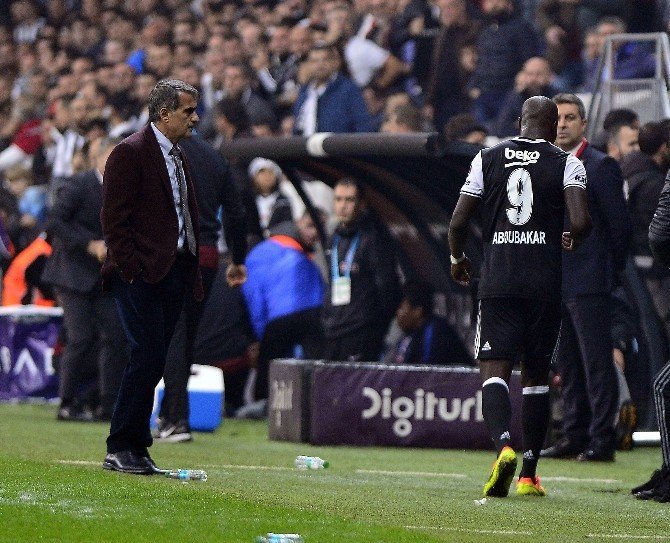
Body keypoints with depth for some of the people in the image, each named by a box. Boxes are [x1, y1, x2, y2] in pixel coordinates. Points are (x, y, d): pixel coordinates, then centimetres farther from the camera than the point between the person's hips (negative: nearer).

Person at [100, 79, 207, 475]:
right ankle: (119, 449, -8)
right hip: (141, 275, -8)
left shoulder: (178, 157, 19)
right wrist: (130, 269, -17)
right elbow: (114, 218, -12)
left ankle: (136, 448, 10)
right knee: (148, 357, -13)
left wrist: (192, 274, 17)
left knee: (152, 362, 7)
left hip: (174, 274, 8)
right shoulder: (131, 153, -8)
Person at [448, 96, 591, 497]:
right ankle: (529, 475, 12)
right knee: (537, 374, 11)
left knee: (495, 369, -4)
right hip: (545, 284, 0)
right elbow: (582, 221, -12)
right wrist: (572, 240, 12)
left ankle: (504, 443, -32)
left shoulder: (488, 159, 6)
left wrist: (457, 258, 23)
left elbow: (458, 222, 4)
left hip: (498, 281, 0)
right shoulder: (566, 164, 1)